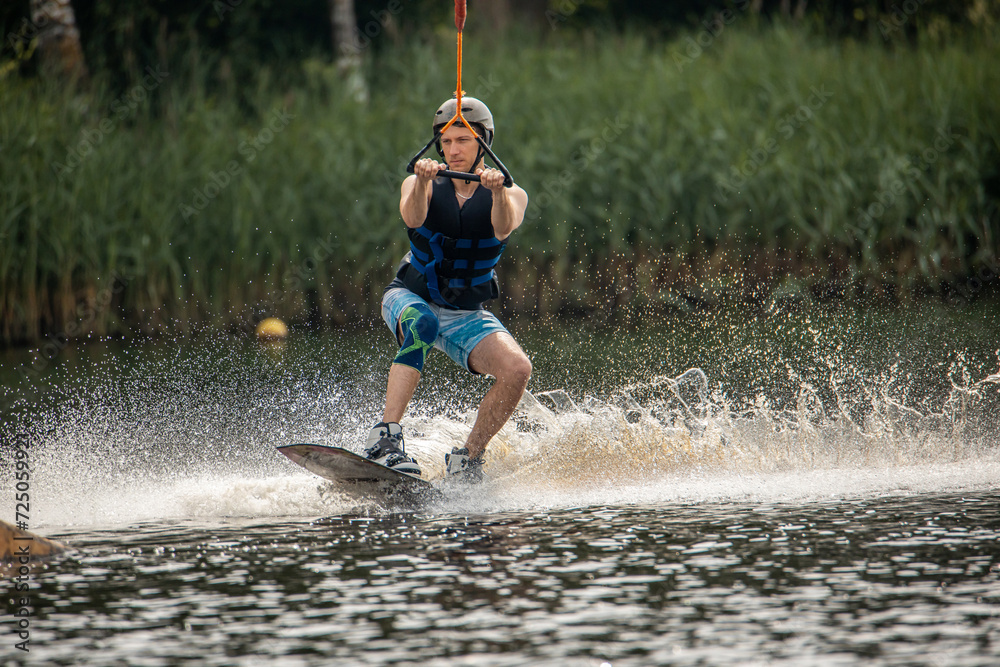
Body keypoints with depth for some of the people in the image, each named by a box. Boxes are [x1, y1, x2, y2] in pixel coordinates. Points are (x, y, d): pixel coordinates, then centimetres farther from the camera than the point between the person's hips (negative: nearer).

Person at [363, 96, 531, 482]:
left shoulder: (511, 196, -7)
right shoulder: (422, 185, -7)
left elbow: (503, 228, -31)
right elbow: (413, 218, -30)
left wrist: (497, 191, -52)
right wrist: (423, 183, -52)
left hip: (467, 315, 2)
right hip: (410, 299, -2)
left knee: (517, 368, -24)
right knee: (421, 323, -37)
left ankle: (468, 460, -6)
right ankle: (386, 437, -45)